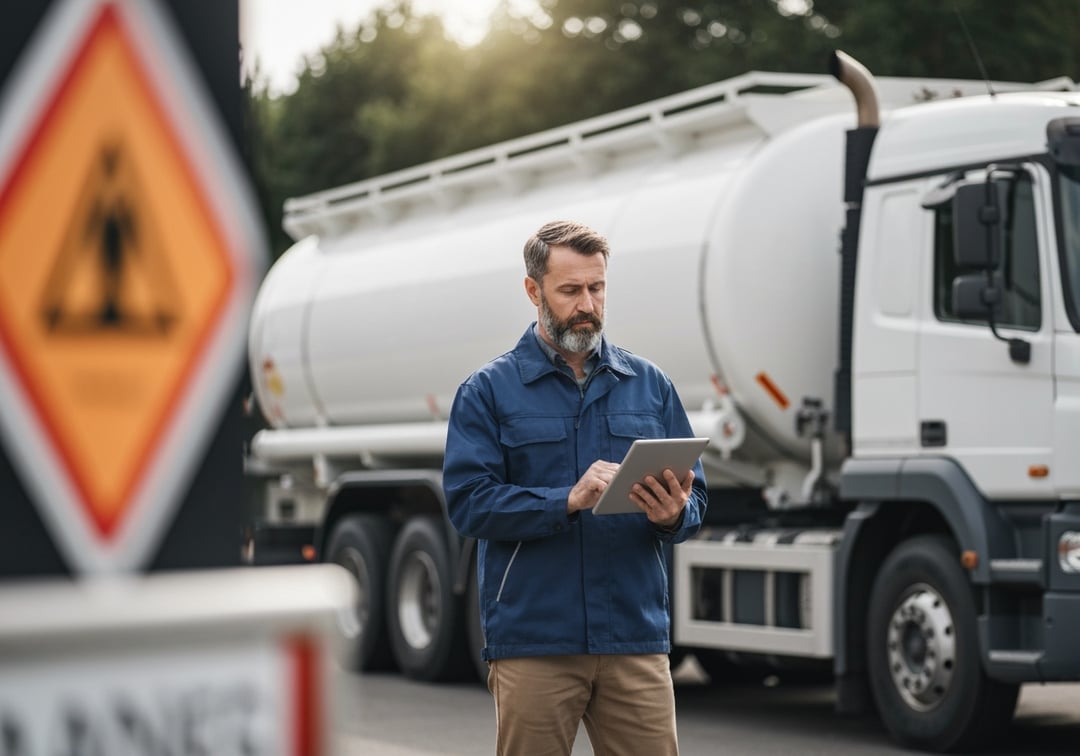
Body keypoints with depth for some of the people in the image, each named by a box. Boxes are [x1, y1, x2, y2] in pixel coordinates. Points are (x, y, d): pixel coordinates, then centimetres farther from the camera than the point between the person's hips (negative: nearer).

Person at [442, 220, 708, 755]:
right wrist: (569, 500, -20)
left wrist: (673, 515, -13)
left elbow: (694, 498, 11)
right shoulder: (489, 390, 3)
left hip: (636, 637, 2)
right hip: (532, 641, -2)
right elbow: (468, 502, -8)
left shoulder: (650, 385, 12)